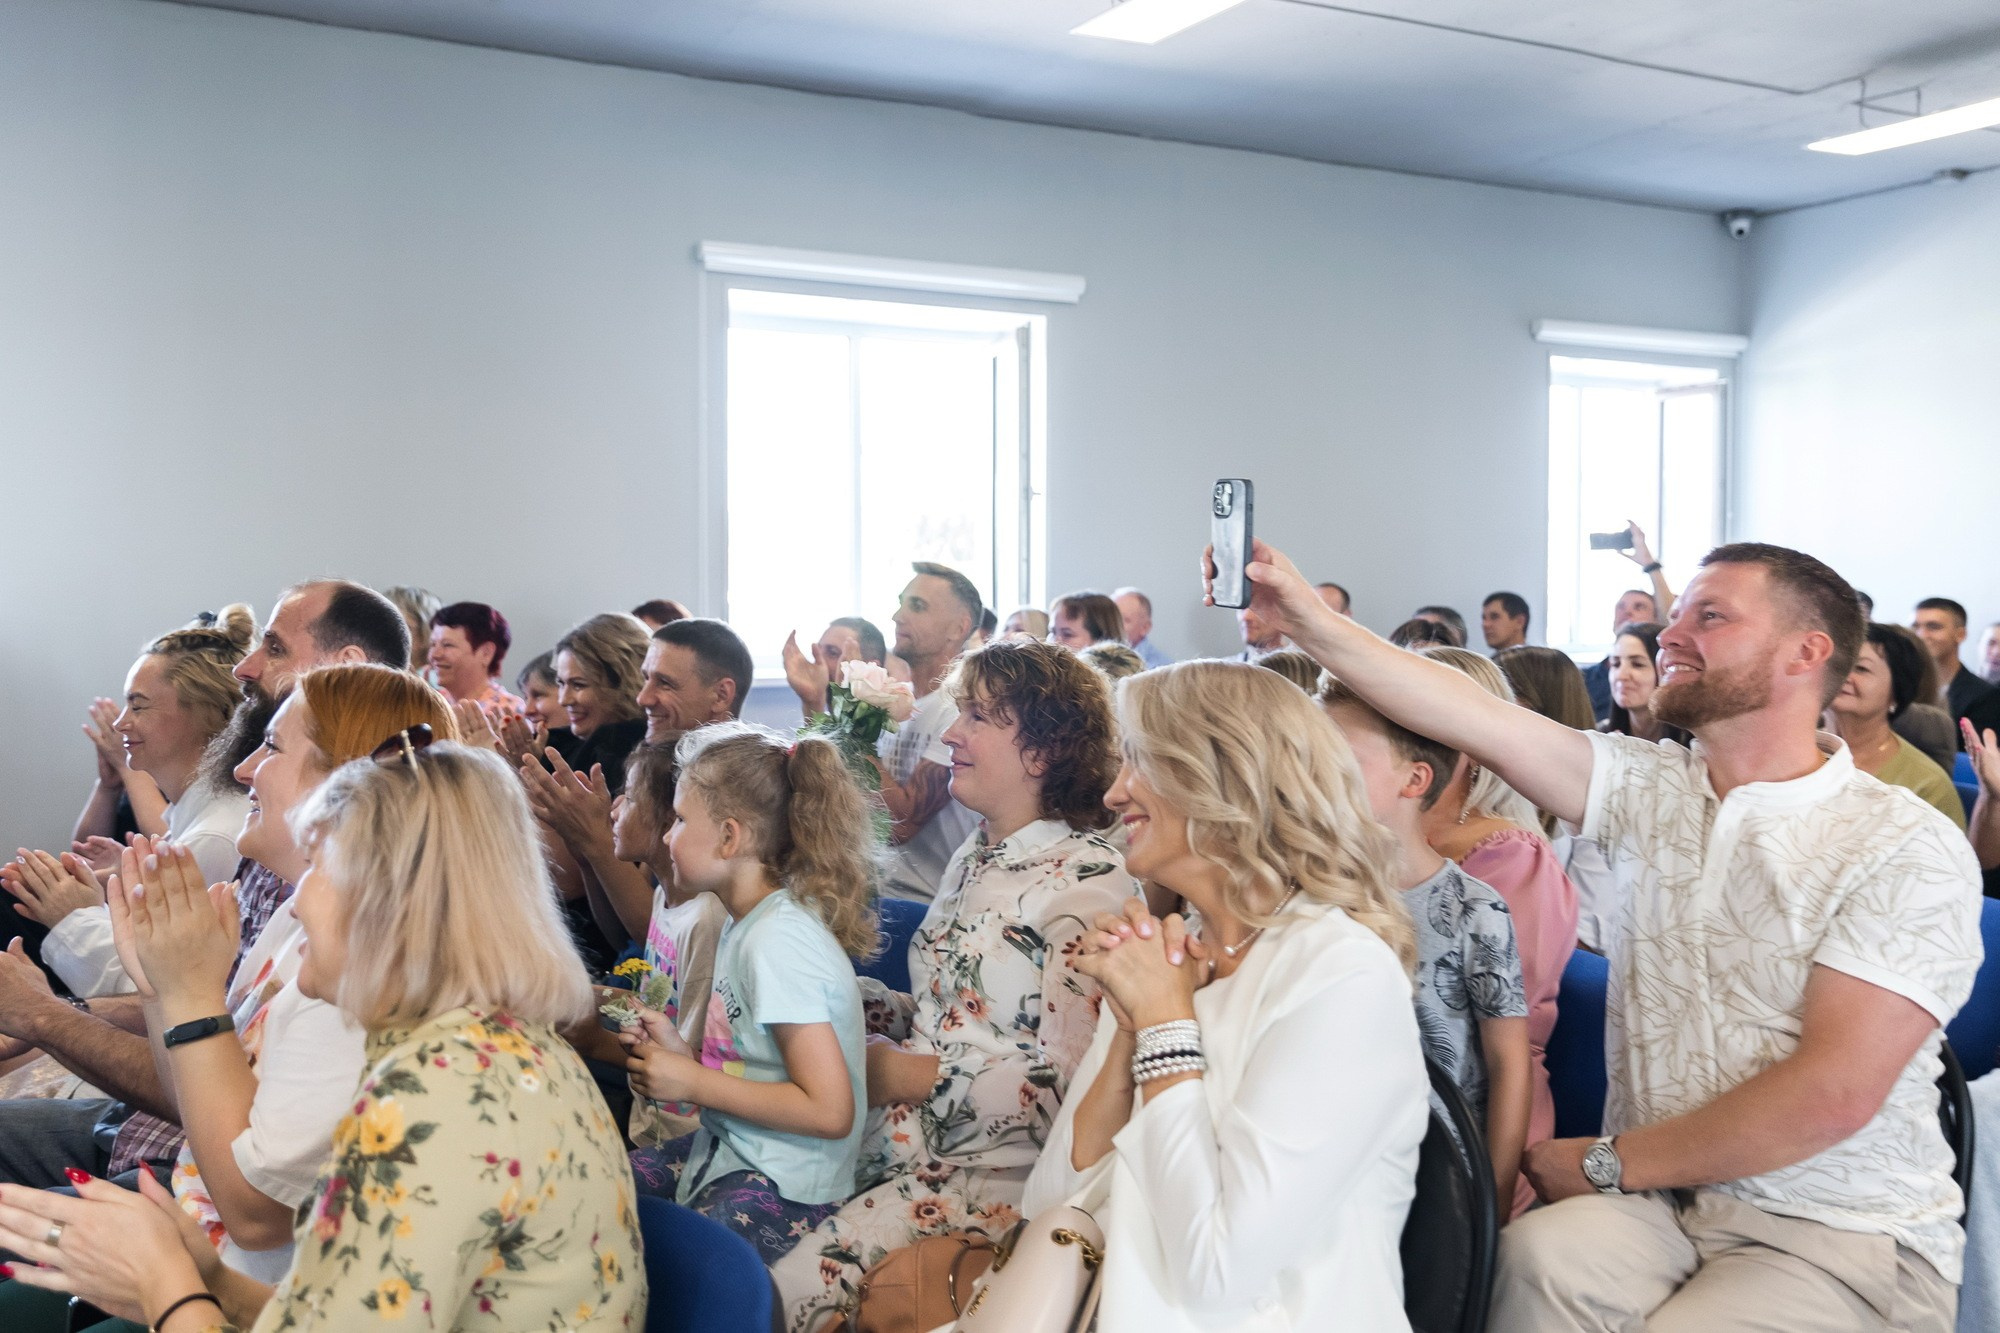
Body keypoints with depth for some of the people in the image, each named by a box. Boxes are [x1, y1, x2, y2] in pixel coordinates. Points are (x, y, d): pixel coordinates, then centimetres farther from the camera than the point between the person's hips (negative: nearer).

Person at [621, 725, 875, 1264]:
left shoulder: (780, 942, -21)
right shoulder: (746, 924, 7)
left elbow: (829, 1110, -25)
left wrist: (694, 1083, -18)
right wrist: (682, 1052, -1)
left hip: (784, 1188, -9)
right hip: (728, 1149, 9)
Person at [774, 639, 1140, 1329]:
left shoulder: (1085, 879, -13)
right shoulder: (977, 856, 13)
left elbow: (1066, 1084, -18)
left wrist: (913, 1078, -13)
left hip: (994, 1171, -8)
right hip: (906, 1144, 8)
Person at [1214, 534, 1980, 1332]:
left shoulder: (1908, 848, -9)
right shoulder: (1651, 791, 5)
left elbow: (1834, 1092, -16)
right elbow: (1474, 721, -6)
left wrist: (1608, 1163, -12)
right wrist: (1308, 621, -14)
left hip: (1848, 1236, -3)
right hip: (1660, 1199, 3)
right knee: (1540, 1258, -29)